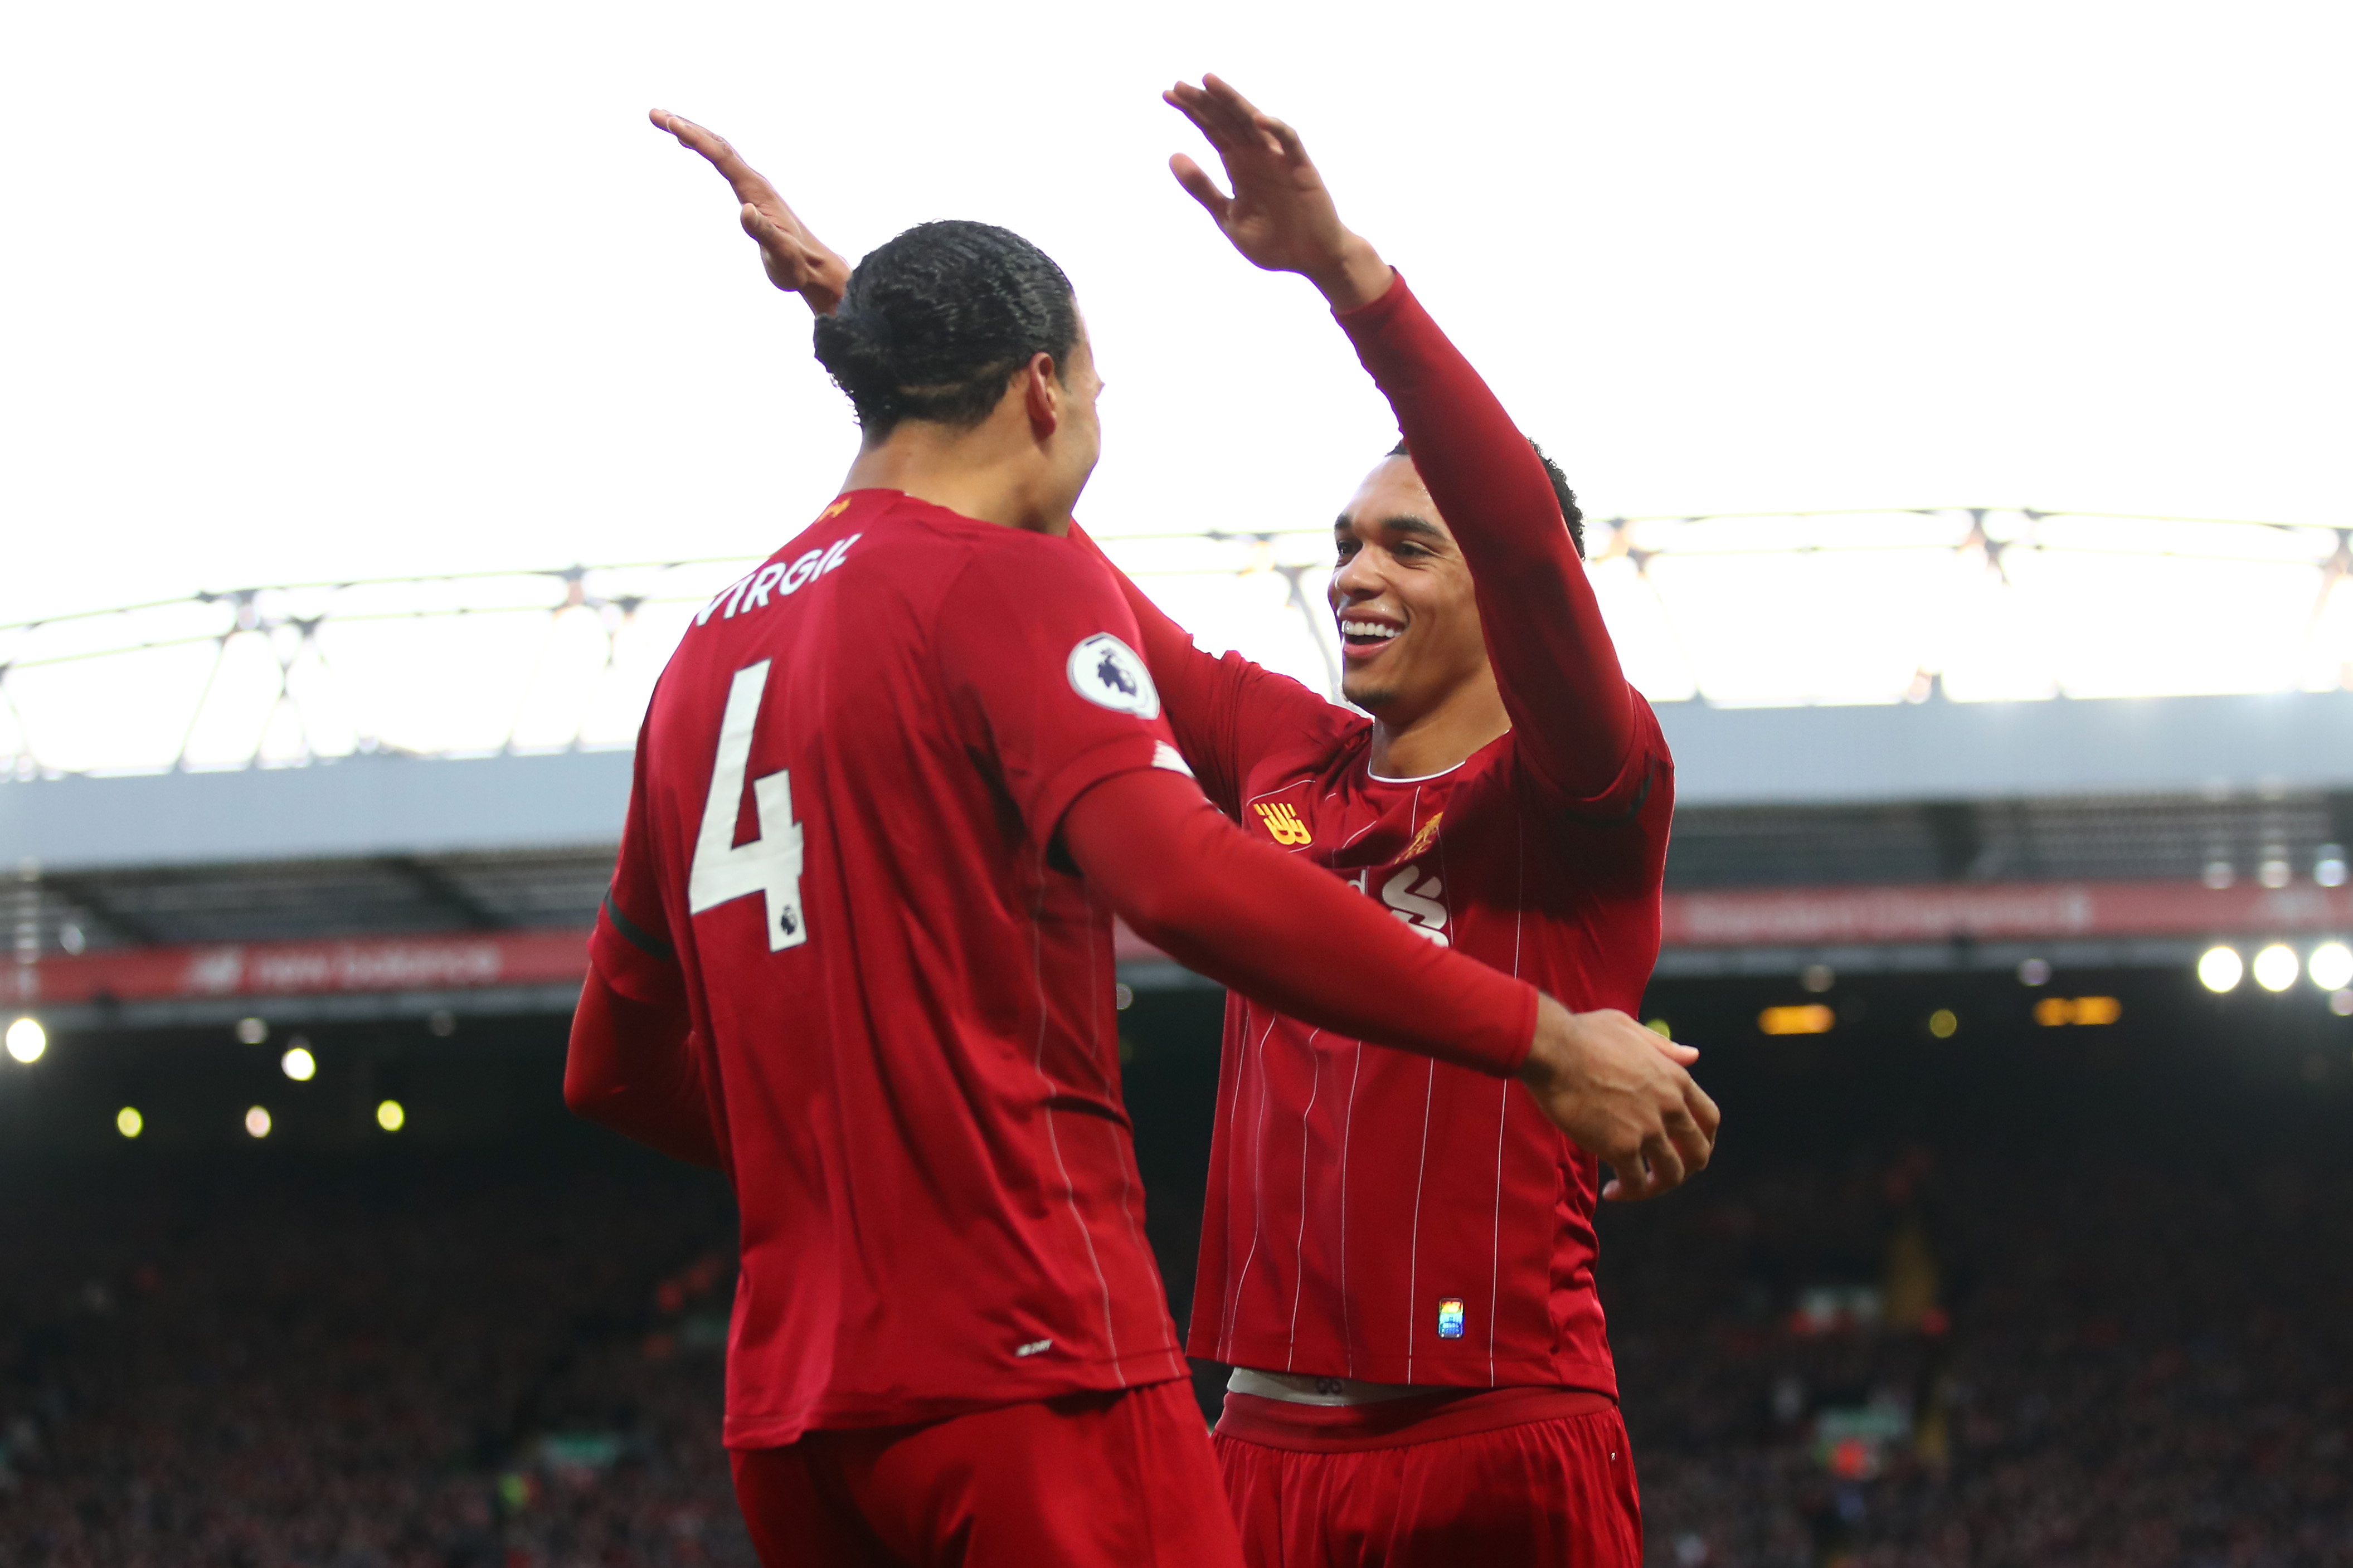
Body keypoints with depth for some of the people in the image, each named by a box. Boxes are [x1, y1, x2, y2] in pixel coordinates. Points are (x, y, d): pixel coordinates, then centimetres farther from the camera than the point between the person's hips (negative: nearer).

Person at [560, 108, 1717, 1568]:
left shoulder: (708, 649, 18)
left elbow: (615, 1070, 25)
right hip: (1031, 1370, -8)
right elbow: (1188, 882, -23)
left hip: (786, 1406, 8)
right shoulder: (1017, 583, -4)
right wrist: (1543, 1039, -18)